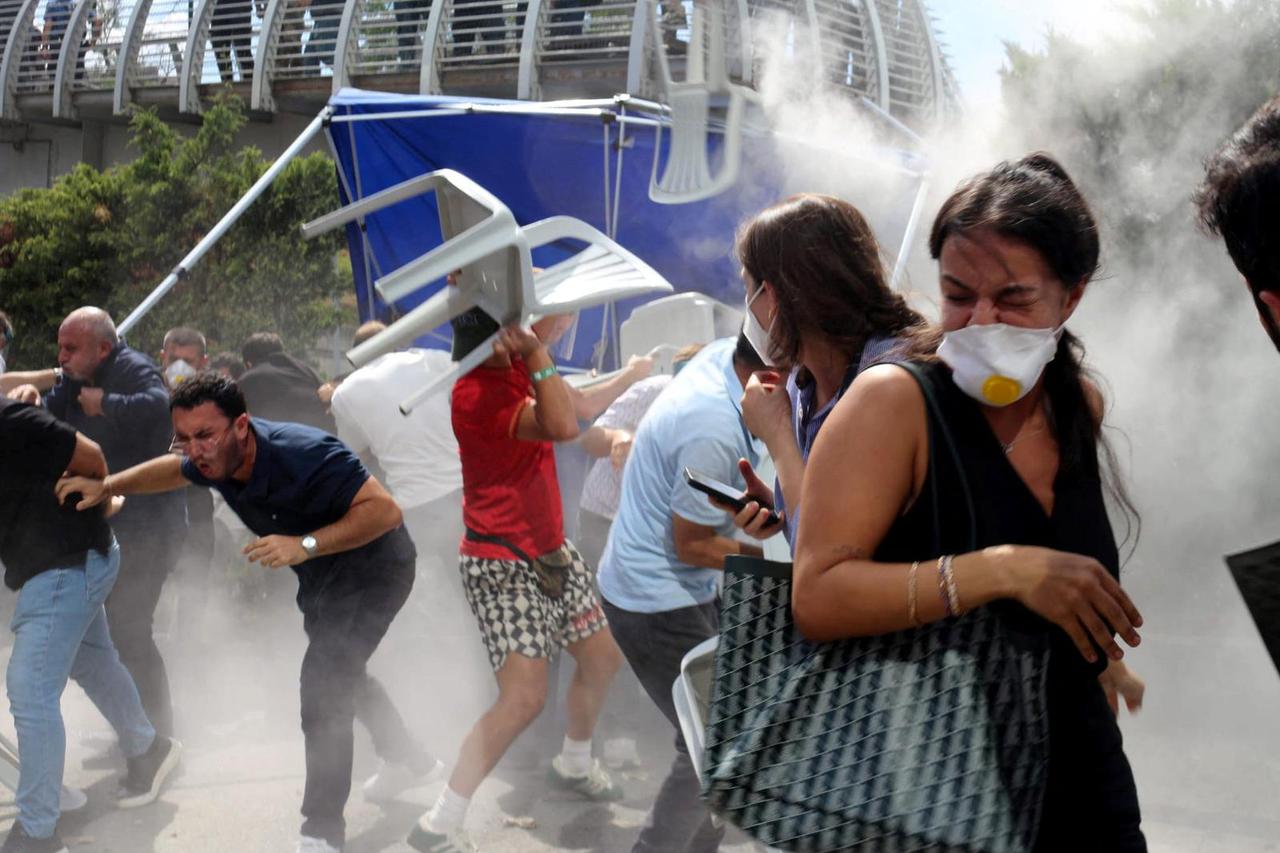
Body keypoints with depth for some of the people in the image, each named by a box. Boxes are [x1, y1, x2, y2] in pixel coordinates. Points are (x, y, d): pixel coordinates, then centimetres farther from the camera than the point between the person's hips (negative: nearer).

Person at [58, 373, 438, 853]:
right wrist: (107, 486, 0)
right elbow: (175, 471, 12)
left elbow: (385, 509, -39)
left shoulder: (303, 454, -37)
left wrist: (304, 545, -45)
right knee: (339, 675, 26)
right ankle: (409, 759, 50)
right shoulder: (217, 461, -12)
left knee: (323, 684, -22)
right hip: (320, 578, 9)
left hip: (373, 566, -9)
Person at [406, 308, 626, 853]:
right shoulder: (475, 395, -25)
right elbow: (563, 426, -33)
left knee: (602, 658, 19)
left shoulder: (517, 362, 0)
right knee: (524, 698, -16)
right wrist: (535, 352, -29)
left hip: (551, 550, 9)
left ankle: (574, 765, 43)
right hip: (502, 564, -9)